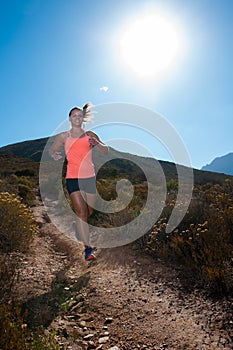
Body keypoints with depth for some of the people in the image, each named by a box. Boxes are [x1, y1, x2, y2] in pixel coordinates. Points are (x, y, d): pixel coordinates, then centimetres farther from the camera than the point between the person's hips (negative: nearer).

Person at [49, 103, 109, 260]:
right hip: (73, 178, -2)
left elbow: (106, 151, 6)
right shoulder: (63, 137, 5)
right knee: (82, 212, -12)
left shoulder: (90, 135, 7)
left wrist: (96, 143, -14)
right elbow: (52, 150, 16)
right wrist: (55, 155, -8)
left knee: (90, 211, 14)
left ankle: (78, 225, 47)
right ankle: (88, 248, -6)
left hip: (90, 177, 3)